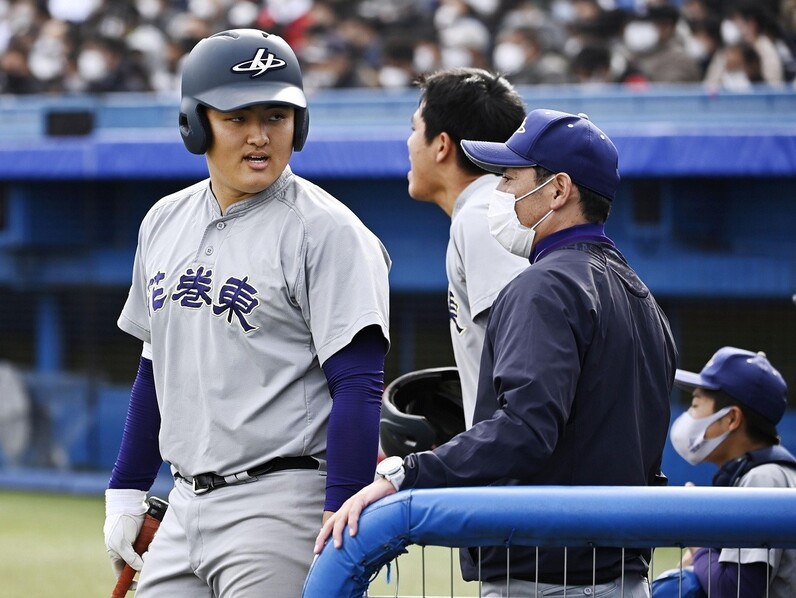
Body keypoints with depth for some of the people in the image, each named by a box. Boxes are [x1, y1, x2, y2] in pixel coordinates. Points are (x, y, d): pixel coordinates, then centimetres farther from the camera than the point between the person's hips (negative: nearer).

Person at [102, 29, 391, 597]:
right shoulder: (165, 222, 13)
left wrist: (340, 528, -22)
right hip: (187, 503, 7)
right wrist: (126, 494, 18)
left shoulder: (326, 231, -10)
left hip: (282, 506, -7)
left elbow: (359, 388, -15)